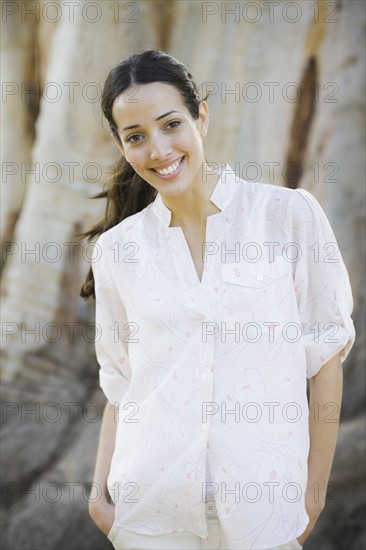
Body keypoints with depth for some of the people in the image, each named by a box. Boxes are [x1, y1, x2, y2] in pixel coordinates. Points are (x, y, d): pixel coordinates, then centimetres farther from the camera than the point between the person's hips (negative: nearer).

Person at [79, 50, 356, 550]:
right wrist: (101, 490, 0)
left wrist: (315, 490, -2)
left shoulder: (291, 214, -5)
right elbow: (120, 383, 9)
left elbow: (325, 353, -2)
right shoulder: (117, 248, 3)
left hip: (262, 506, -2)